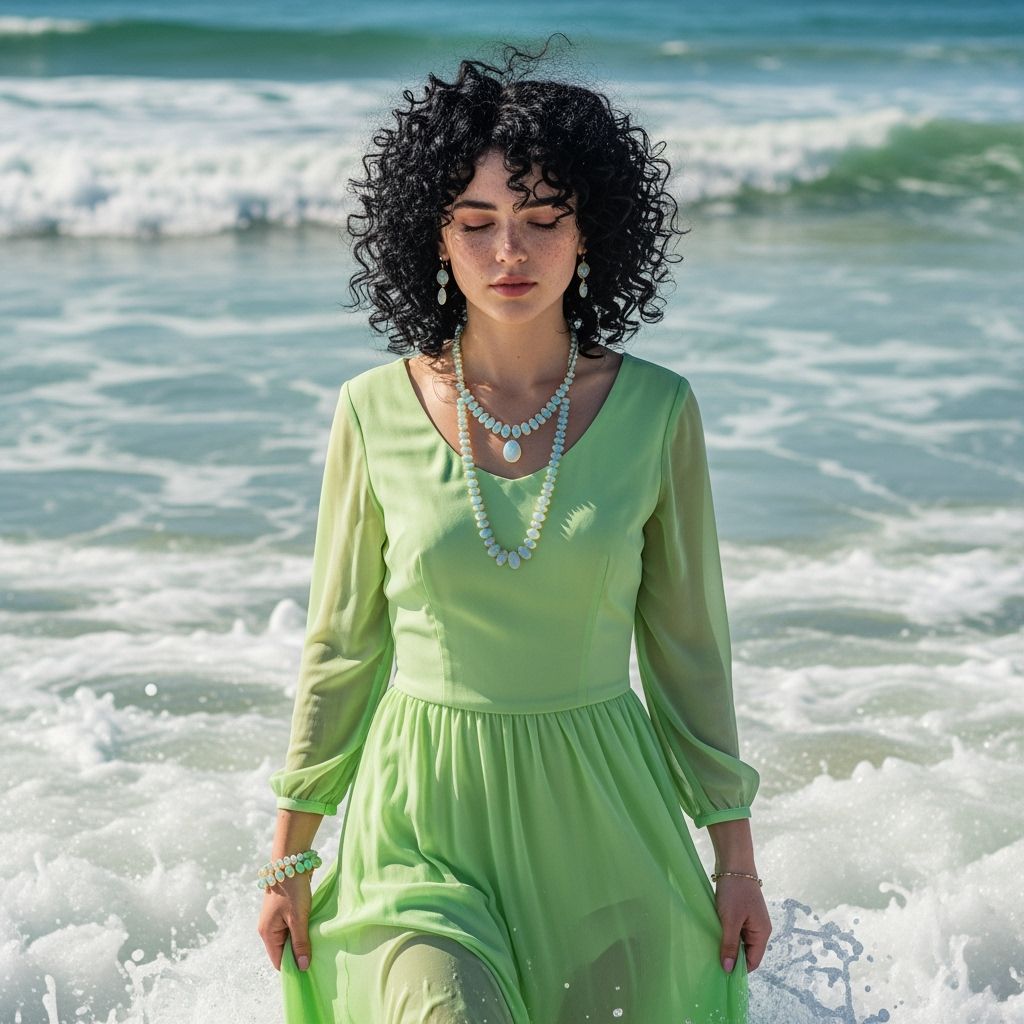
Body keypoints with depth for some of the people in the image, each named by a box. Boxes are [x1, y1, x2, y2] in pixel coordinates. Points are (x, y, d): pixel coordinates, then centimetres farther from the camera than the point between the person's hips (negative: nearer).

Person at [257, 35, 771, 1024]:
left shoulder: (655, 411, -4)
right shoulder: (377, 411, -4)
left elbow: (687, 641, 4)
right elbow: (343, 644, 5)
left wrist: (735, 853, 6)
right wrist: (288, 853, 6)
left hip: (601, 818, 1)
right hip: (425, 818, -1)